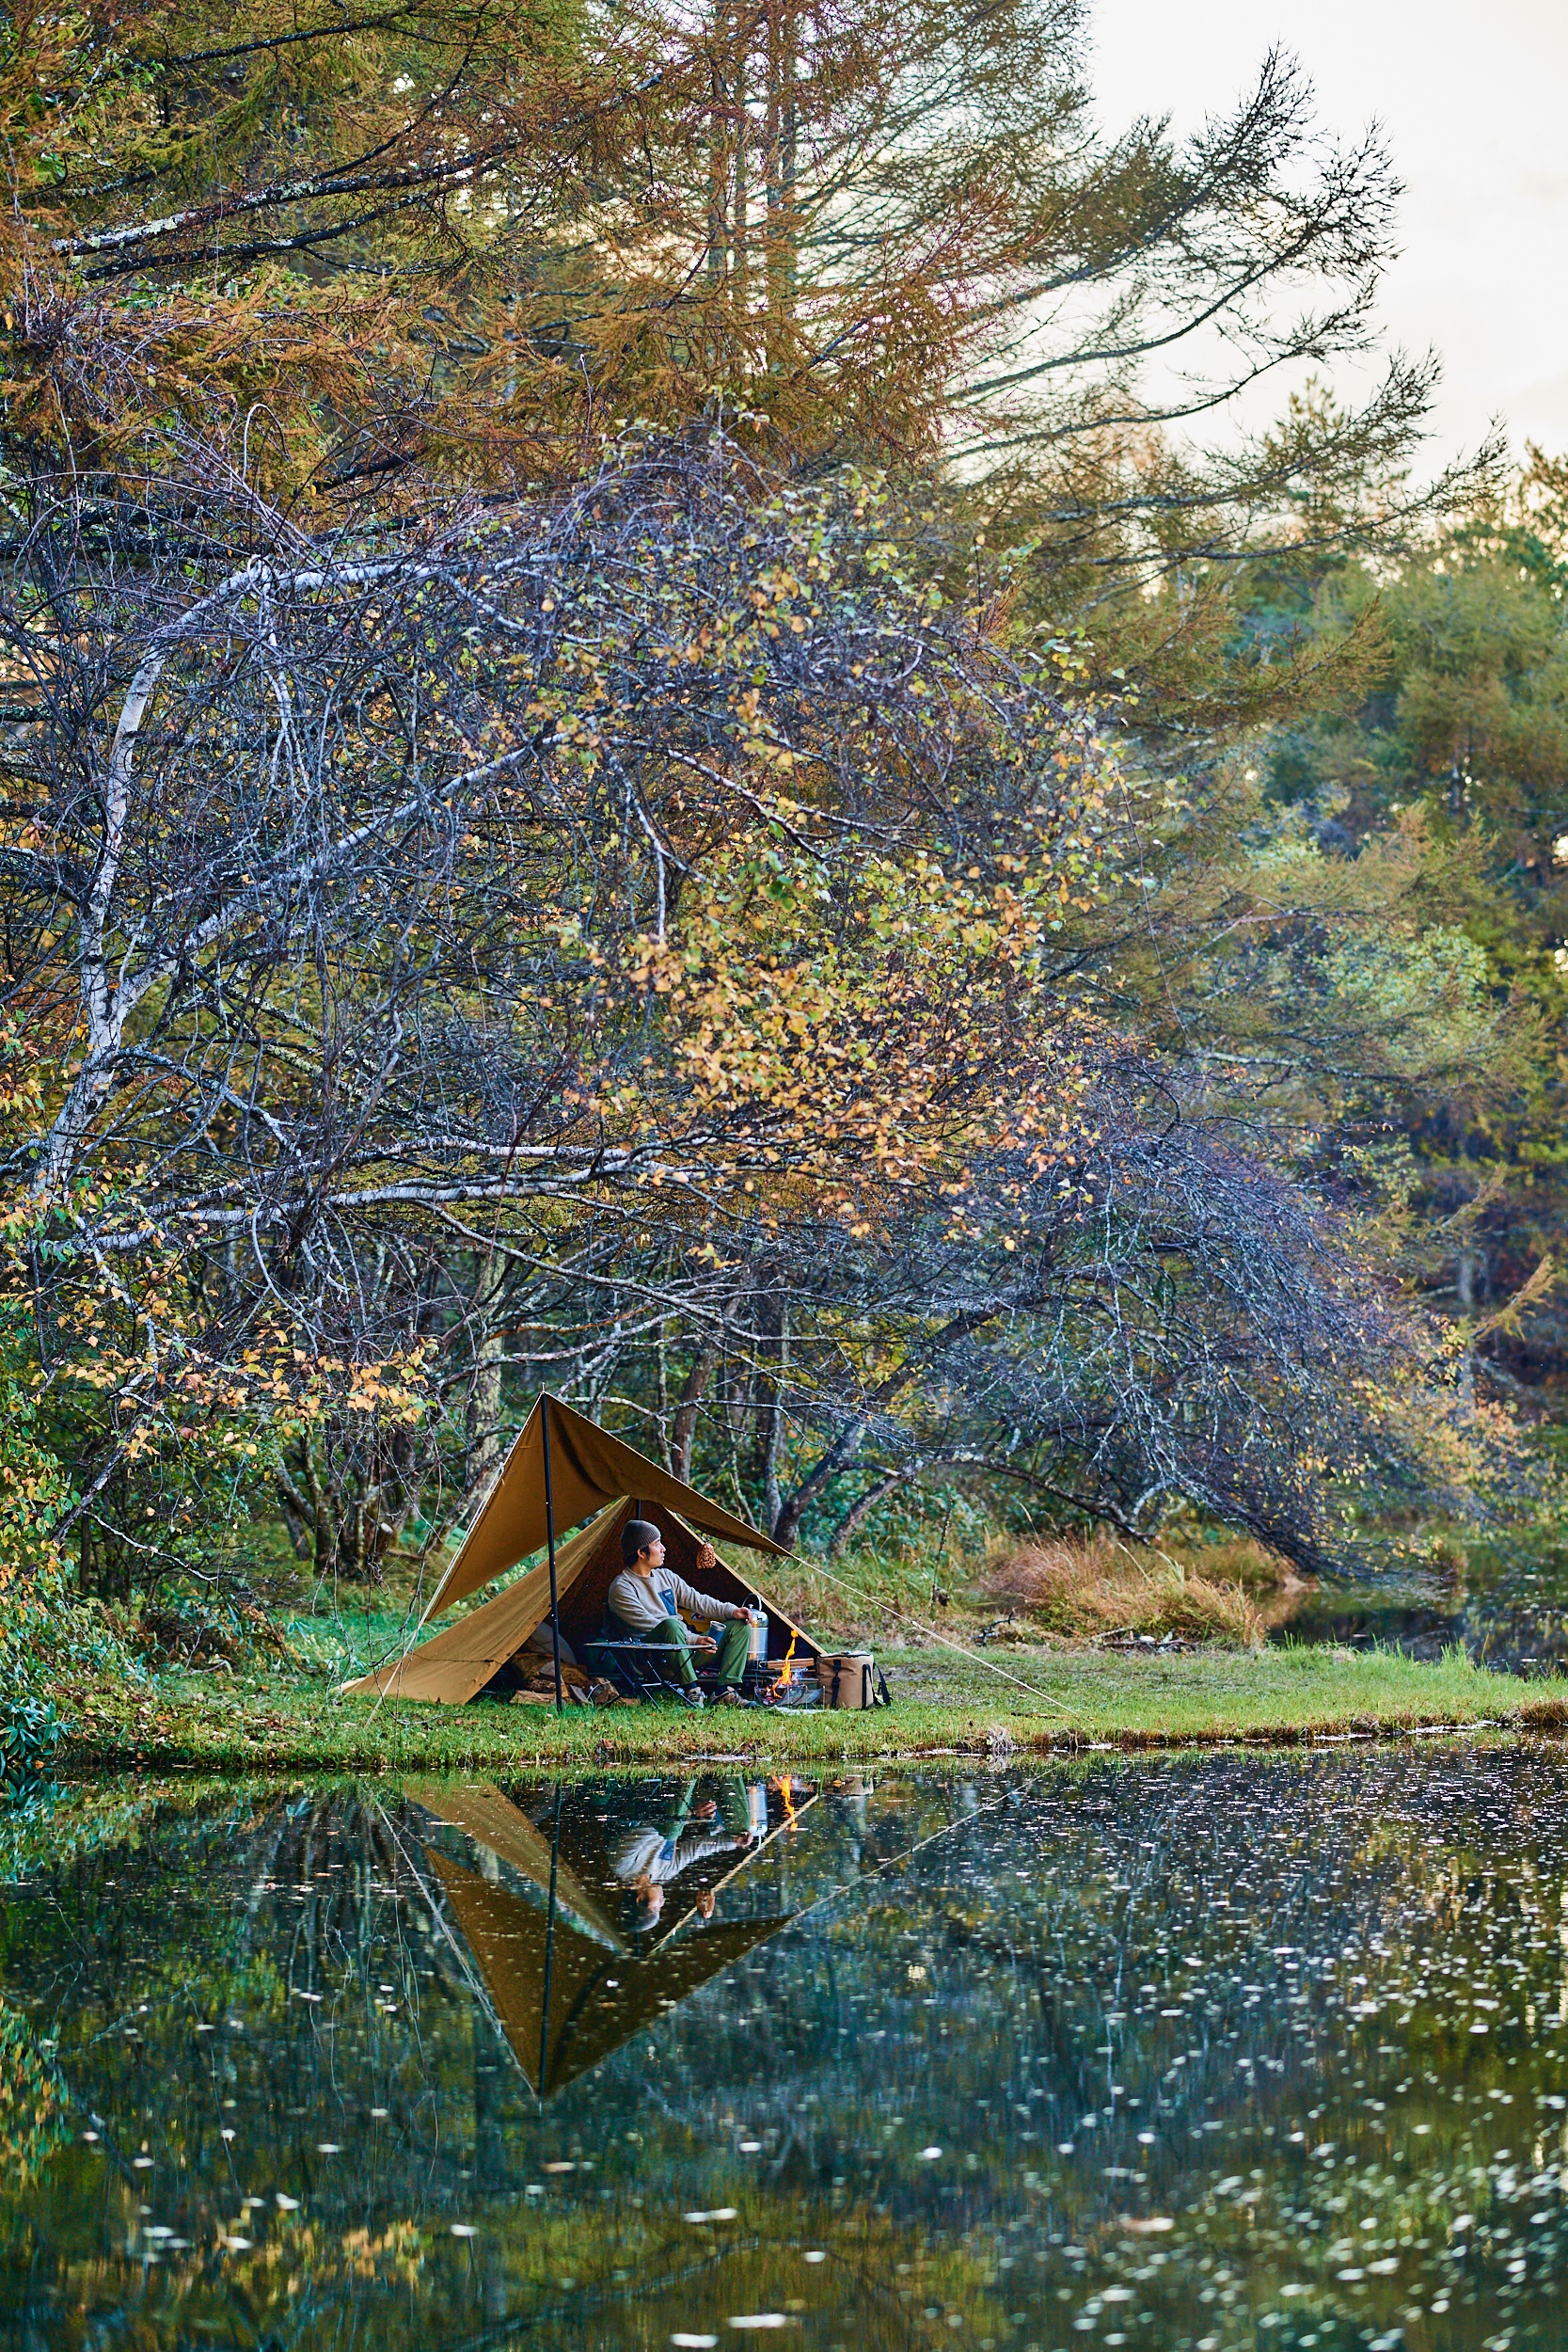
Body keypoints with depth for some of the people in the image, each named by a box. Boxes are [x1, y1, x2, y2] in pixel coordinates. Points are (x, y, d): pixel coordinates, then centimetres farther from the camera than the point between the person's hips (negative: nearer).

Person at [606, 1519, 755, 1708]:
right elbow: (650, 1626, -17)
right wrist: (693, 1640, -23)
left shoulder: (665, 1576, 16)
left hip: (683, 1648, 8)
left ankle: (726, 1693, -12)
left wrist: (731, 1610, -3)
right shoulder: (622, 1588, -10)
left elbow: (696, 1600, 14)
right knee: (671, 1624, -40)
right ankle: (691, 1692, -33)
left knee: (740, 1626, -1)